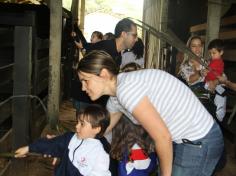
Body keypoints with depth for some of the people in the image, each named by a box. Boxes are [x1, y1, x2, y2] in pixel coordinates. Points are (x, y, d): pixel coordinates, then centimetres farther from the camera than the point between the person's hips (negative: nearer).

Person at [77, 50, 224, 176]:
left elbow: (163, 137, -24)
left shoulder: (126, 89, -26)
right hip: (181, 139, 8)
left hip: (199, 144, -8)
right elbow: (102, 129, 19)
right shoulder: (115, 98, 3)